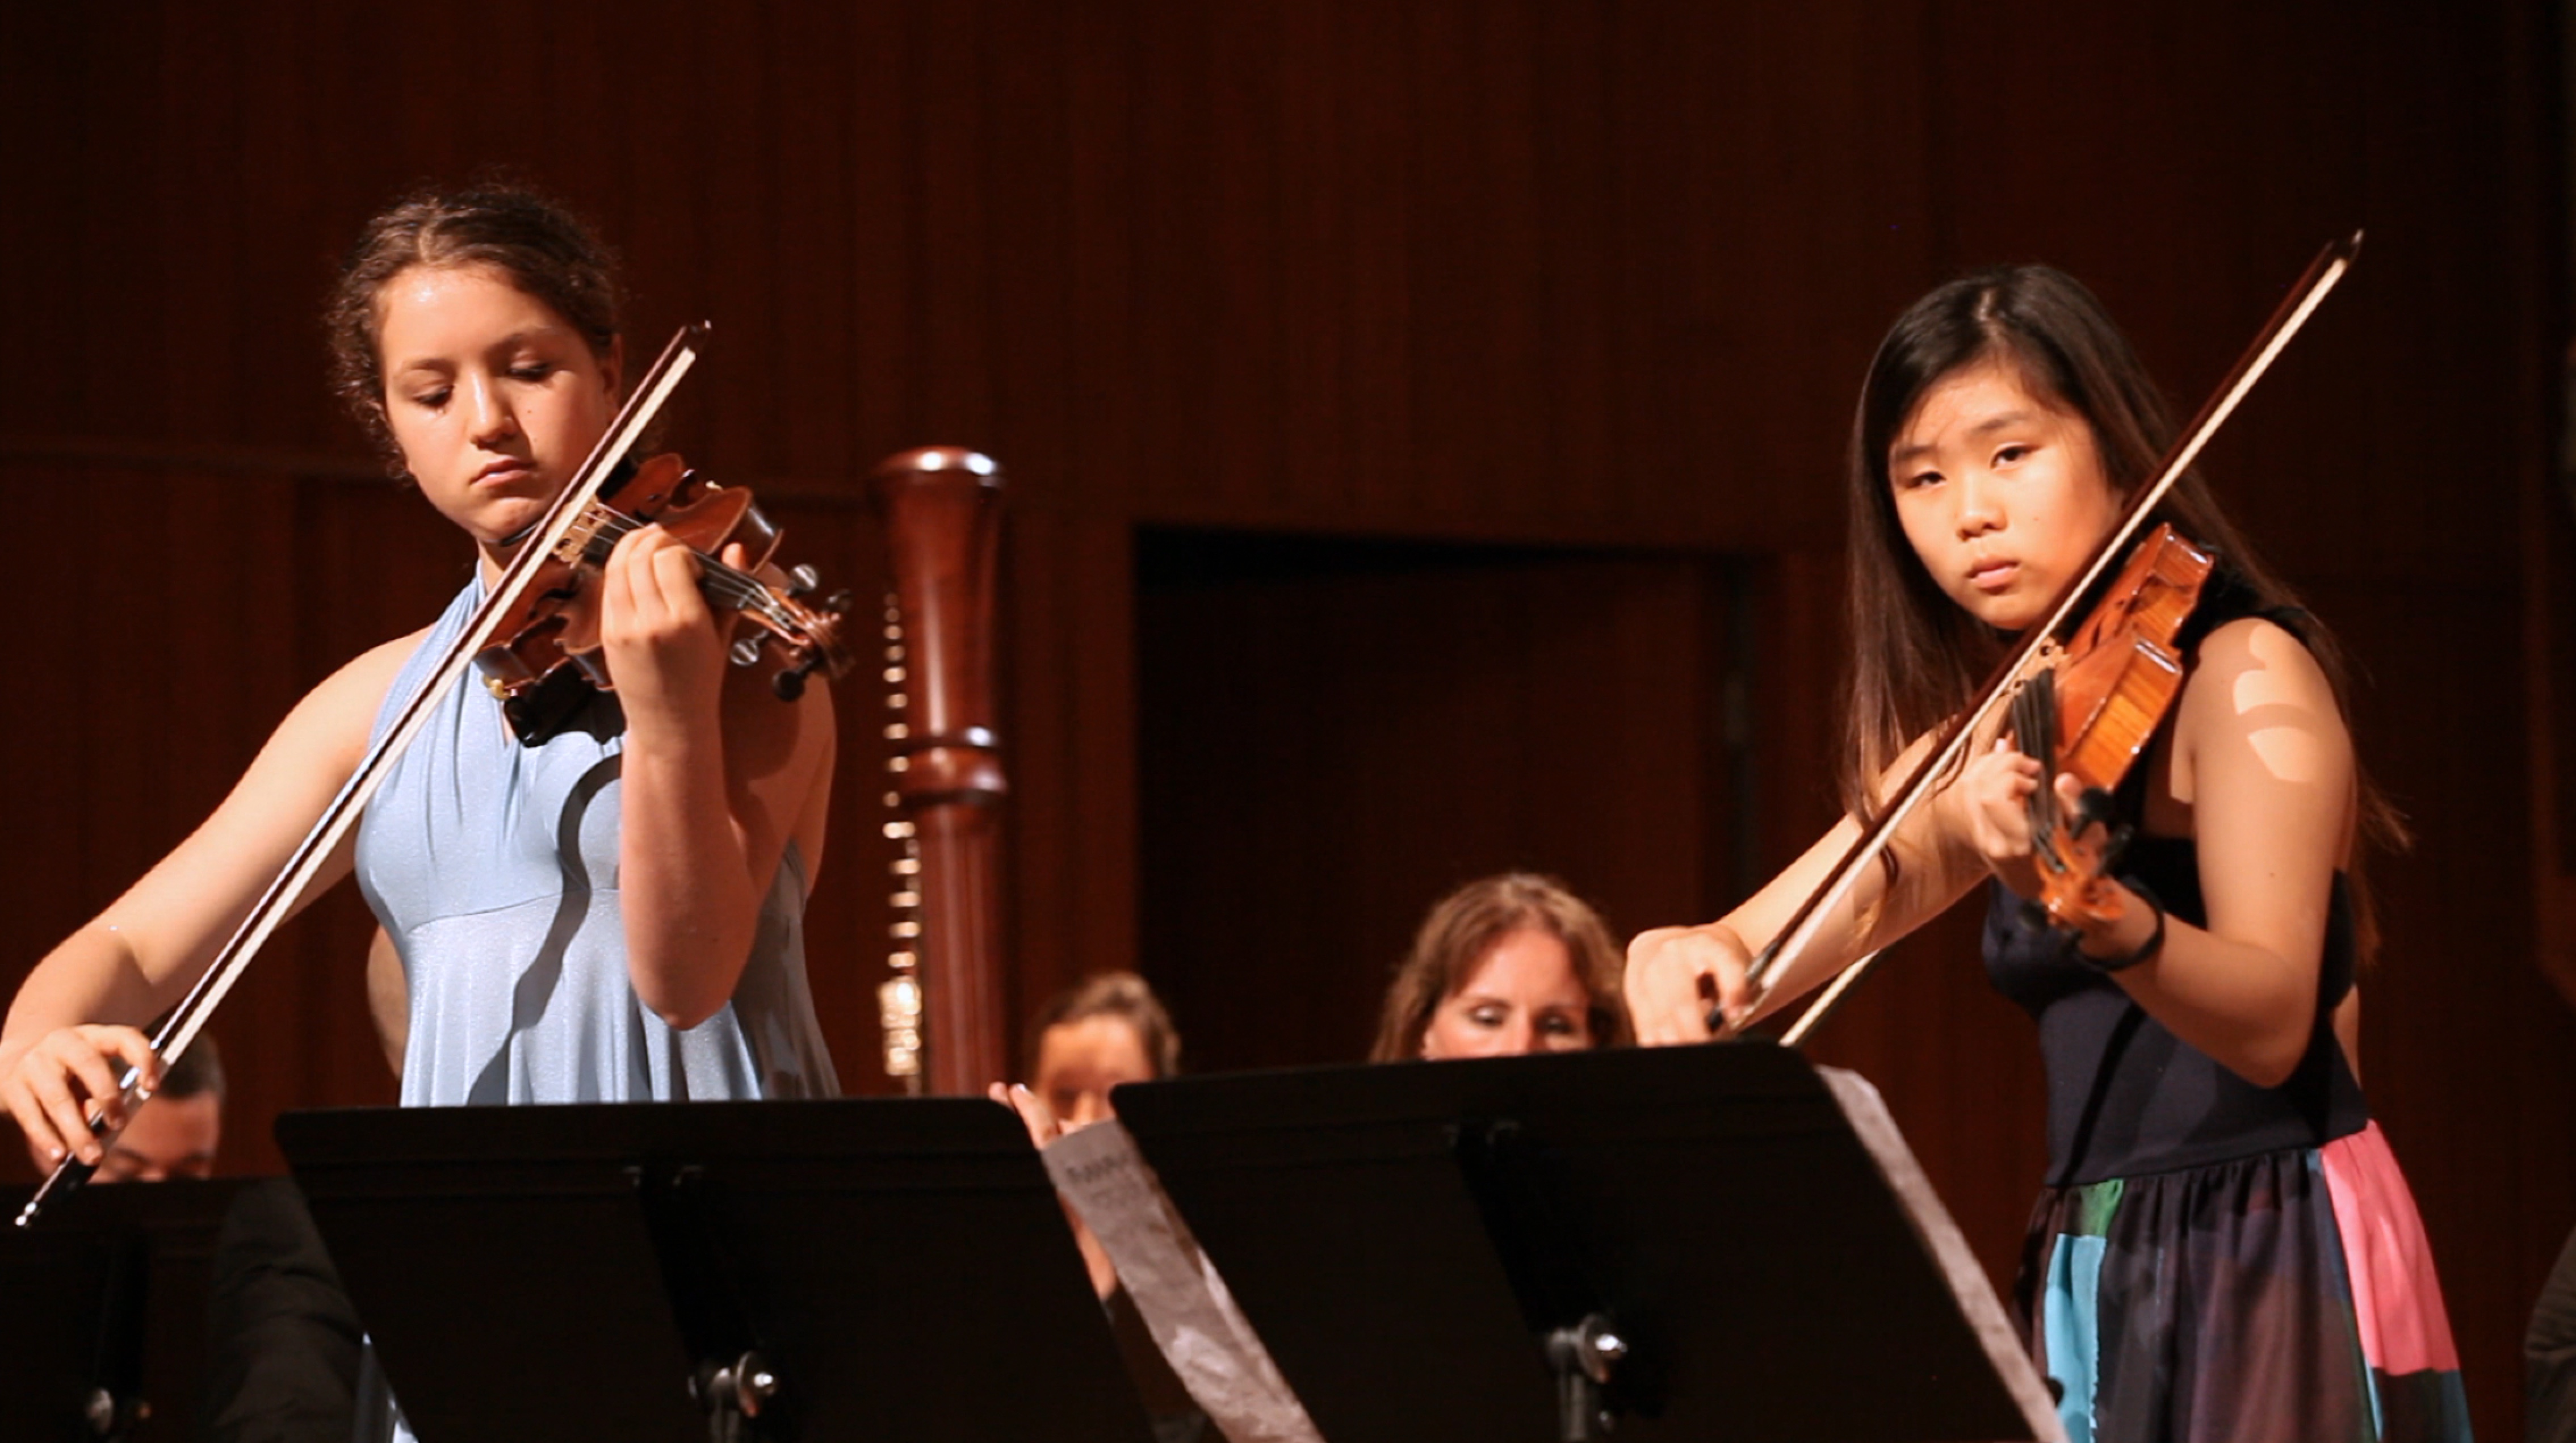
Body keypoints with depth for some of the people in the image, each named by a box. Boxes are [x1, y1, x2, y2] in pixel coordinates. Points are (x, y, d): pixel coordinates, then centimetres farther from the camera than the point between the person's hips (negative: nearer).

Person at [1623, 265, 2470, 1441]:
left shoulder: (2244, 673, -9)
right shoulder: (1995, 745, 15)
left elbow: (2270, 1022, -22)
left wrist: (2085, 905, -41)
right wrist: (1695, 958, -20)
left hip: (2267, 1279, -7)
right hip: (2090, 1289, 7)